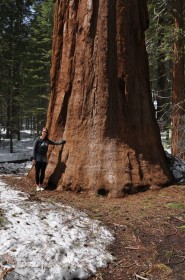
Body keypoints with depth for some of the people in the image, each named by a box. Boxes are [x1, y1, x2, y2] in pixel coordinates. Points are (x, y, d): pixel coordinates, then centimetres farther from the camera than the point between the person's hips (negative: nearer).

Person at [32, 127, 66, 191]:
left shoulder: (47, 140, 5)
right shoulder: (38, 140, -9)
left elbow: (53, 142, 24)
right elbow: (34, 149, -10)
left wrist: (60, 143, 18)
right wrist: (34, 158, -13)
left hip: (44, 159, 4)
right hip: (38, 159, -4)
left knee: (43, 172, 8)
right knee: (37, 172, 2)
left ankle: (41, 185, 19)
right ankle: (37, 185, 13)